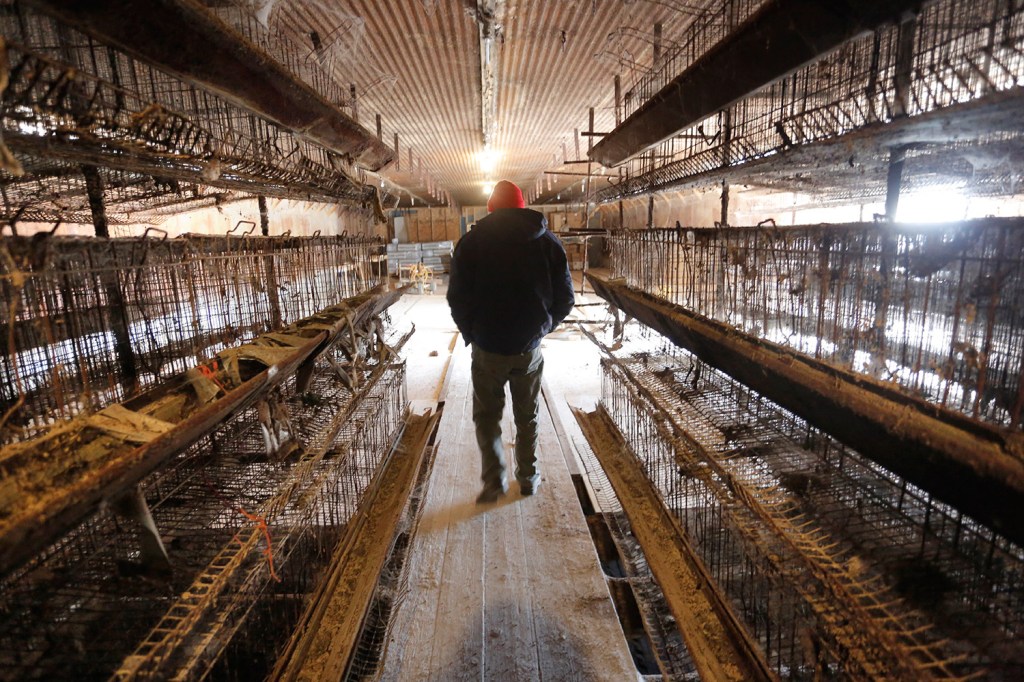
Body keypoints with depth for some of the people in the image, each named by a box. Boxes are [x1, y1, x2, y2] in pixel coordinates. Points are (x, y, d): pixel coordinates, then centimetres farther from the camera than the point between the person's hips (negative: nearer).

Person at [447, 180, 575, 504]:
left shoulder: (471, 242, -4)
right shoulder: (548, 243, 0)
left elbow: (457, 298, -6)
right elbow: (565, 299, 1)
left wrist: (472, 334, 10)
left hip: (487, 348, -1)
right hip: (530, 348, 2)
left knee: (487, 415, 15)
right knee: (527, 416, 18)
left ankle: (494, 479, 8)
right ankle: (528, 478, 27)